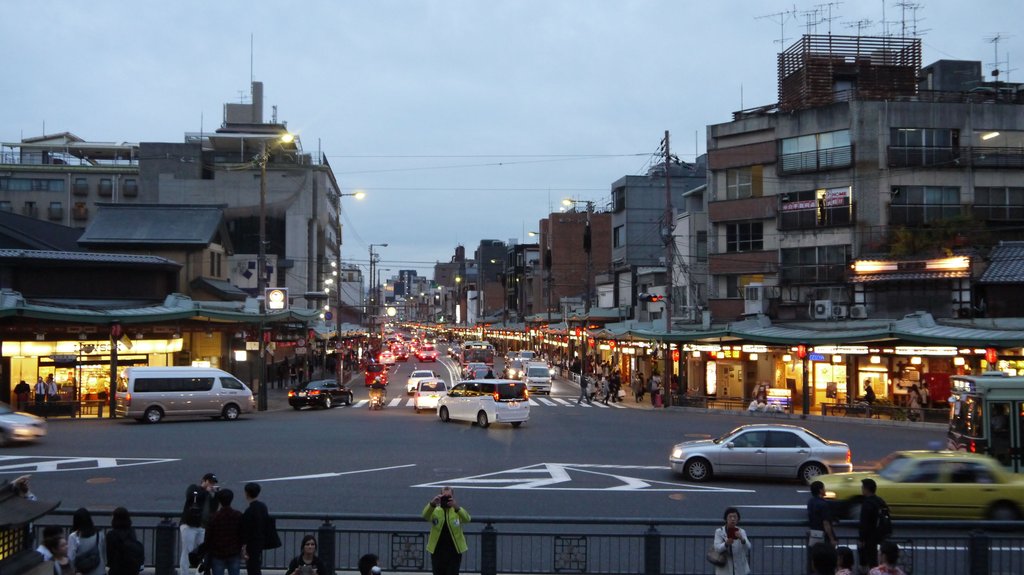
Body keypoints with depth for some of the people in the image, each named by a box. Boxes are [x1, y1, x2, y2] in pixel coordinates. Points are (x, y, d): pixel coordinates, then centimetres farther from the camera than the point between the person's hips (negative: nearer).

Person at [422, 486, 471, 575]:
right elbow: (425, 515, -20)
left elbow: (466, 519, -22)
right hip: (437, 552, 2)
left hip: (454, 552, -2)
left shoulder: (458, 511, -1)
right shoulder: (435, 511, 1)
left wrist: (456, 507, -41)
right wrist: (432, 504, -40)